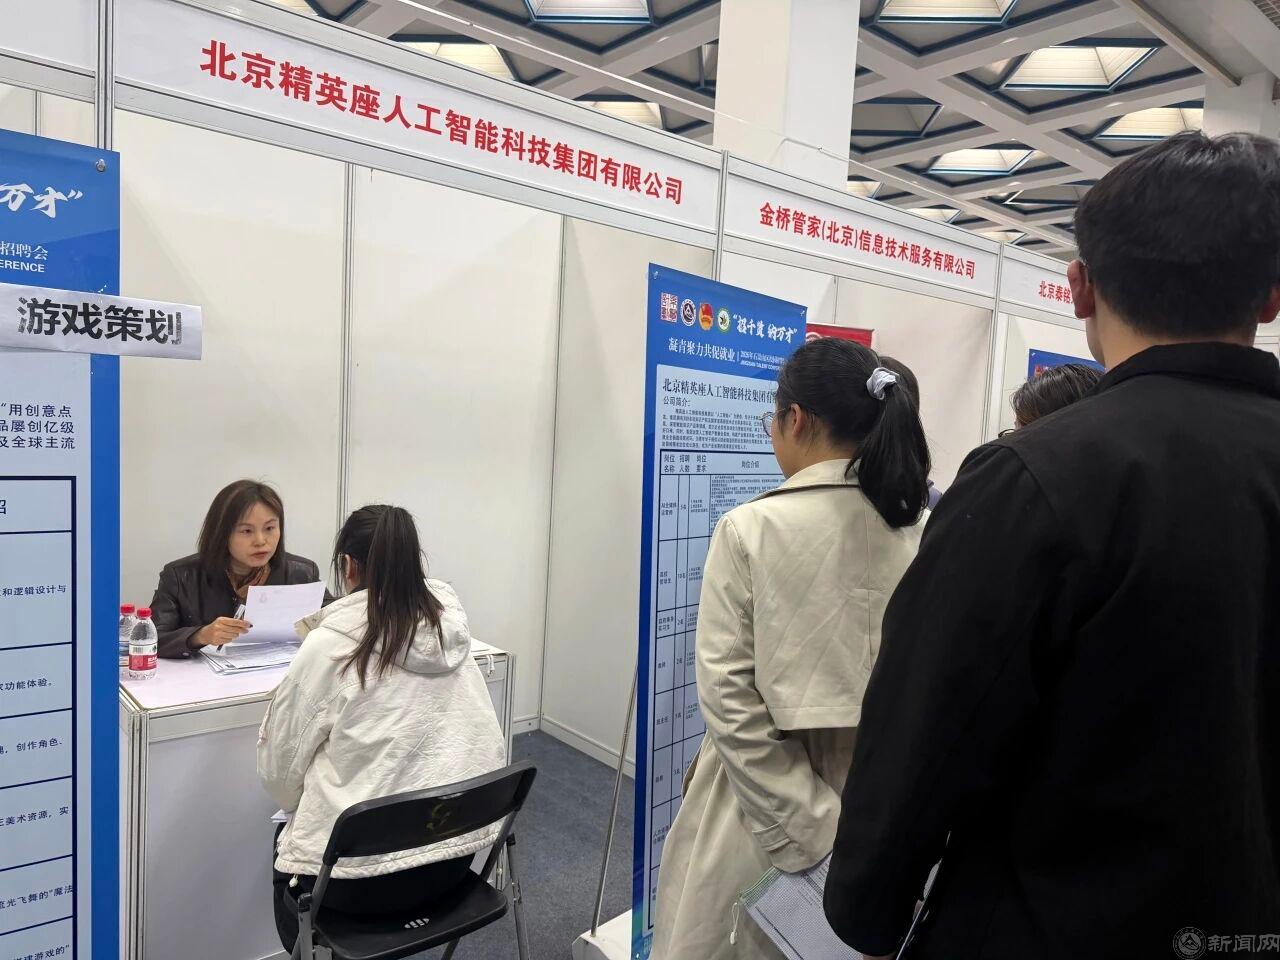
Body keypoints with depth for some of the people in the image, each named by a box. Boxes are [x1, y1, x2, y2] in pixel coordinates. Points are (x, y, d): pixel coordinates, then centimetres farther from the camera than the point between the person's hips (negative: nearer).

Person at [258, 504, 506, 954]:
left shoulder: (329, 647, -16)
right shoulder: (451, 630, -3)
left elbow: (279, 765, -6)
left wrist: (306, 809, 15)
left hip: (363, 876, -5)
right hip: (456, 856, 5)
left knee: (286, 850, 29)